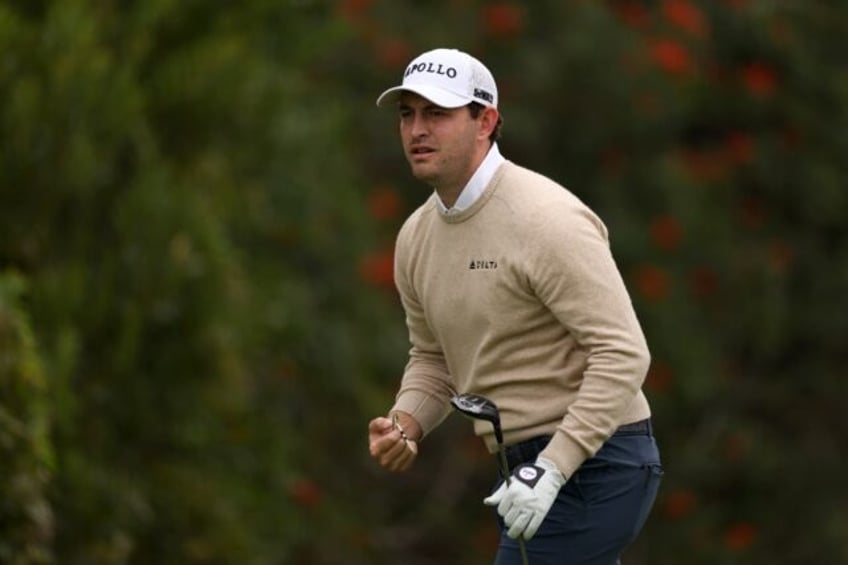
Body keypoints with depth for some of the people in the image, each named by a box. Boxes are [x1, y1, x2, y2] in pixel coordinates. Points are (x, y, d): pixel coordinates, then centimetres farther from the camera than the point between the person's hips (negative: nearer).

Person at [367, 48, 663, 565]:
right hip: (534, 466, 9)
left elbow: (622, 353, -22)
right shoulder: (416, 236, 8)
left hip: (592, 463, -9)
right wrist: (406, 425, 0)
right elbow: (433, 358, 22)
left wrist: (553, 467, -28)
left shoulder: (545, 219, -19)